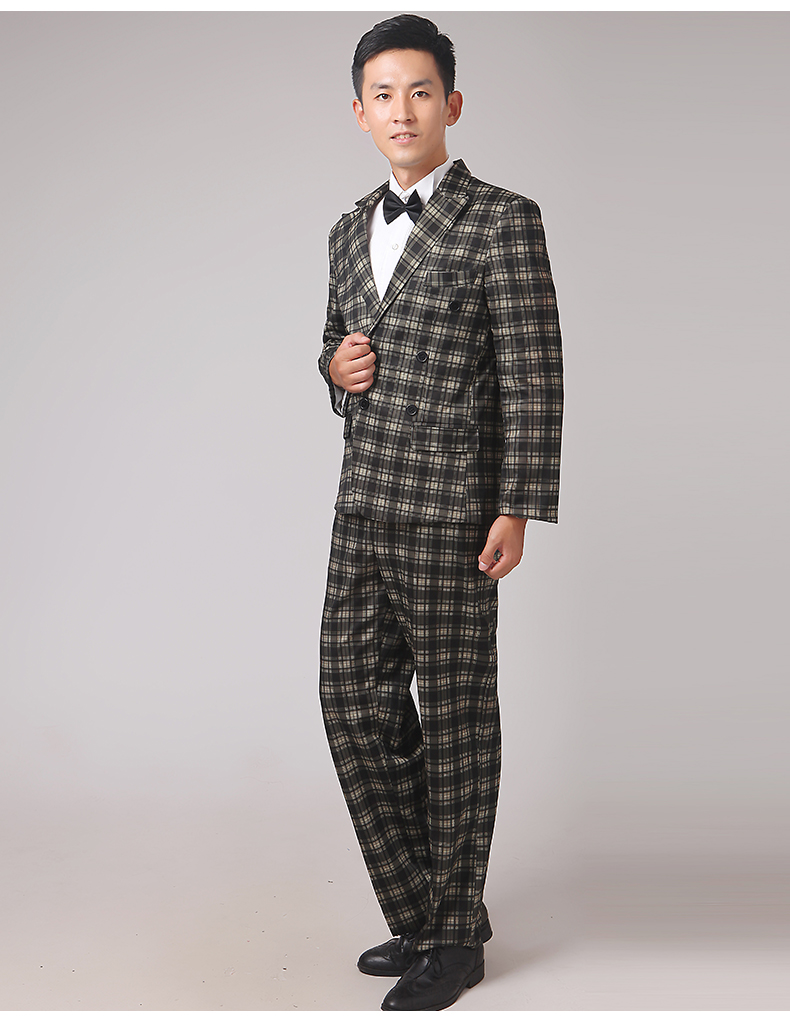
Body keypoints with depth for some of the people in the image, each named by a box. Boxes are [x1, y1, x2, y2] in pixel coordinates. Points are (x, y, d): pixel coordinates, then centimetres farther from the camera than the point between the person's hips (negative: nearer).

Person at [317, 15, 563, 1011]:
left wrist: (517, 511, -14)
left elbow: (534, 378, -8)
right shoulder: (351, 232, 16)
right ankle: (419, 911, 23)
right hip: (364, 504, 7)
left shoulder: (502, 220, -5)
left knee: (455, 714, 2)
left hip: (450, 506, -7)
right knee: (357, 703, 7)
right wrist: (336, 366, 2)